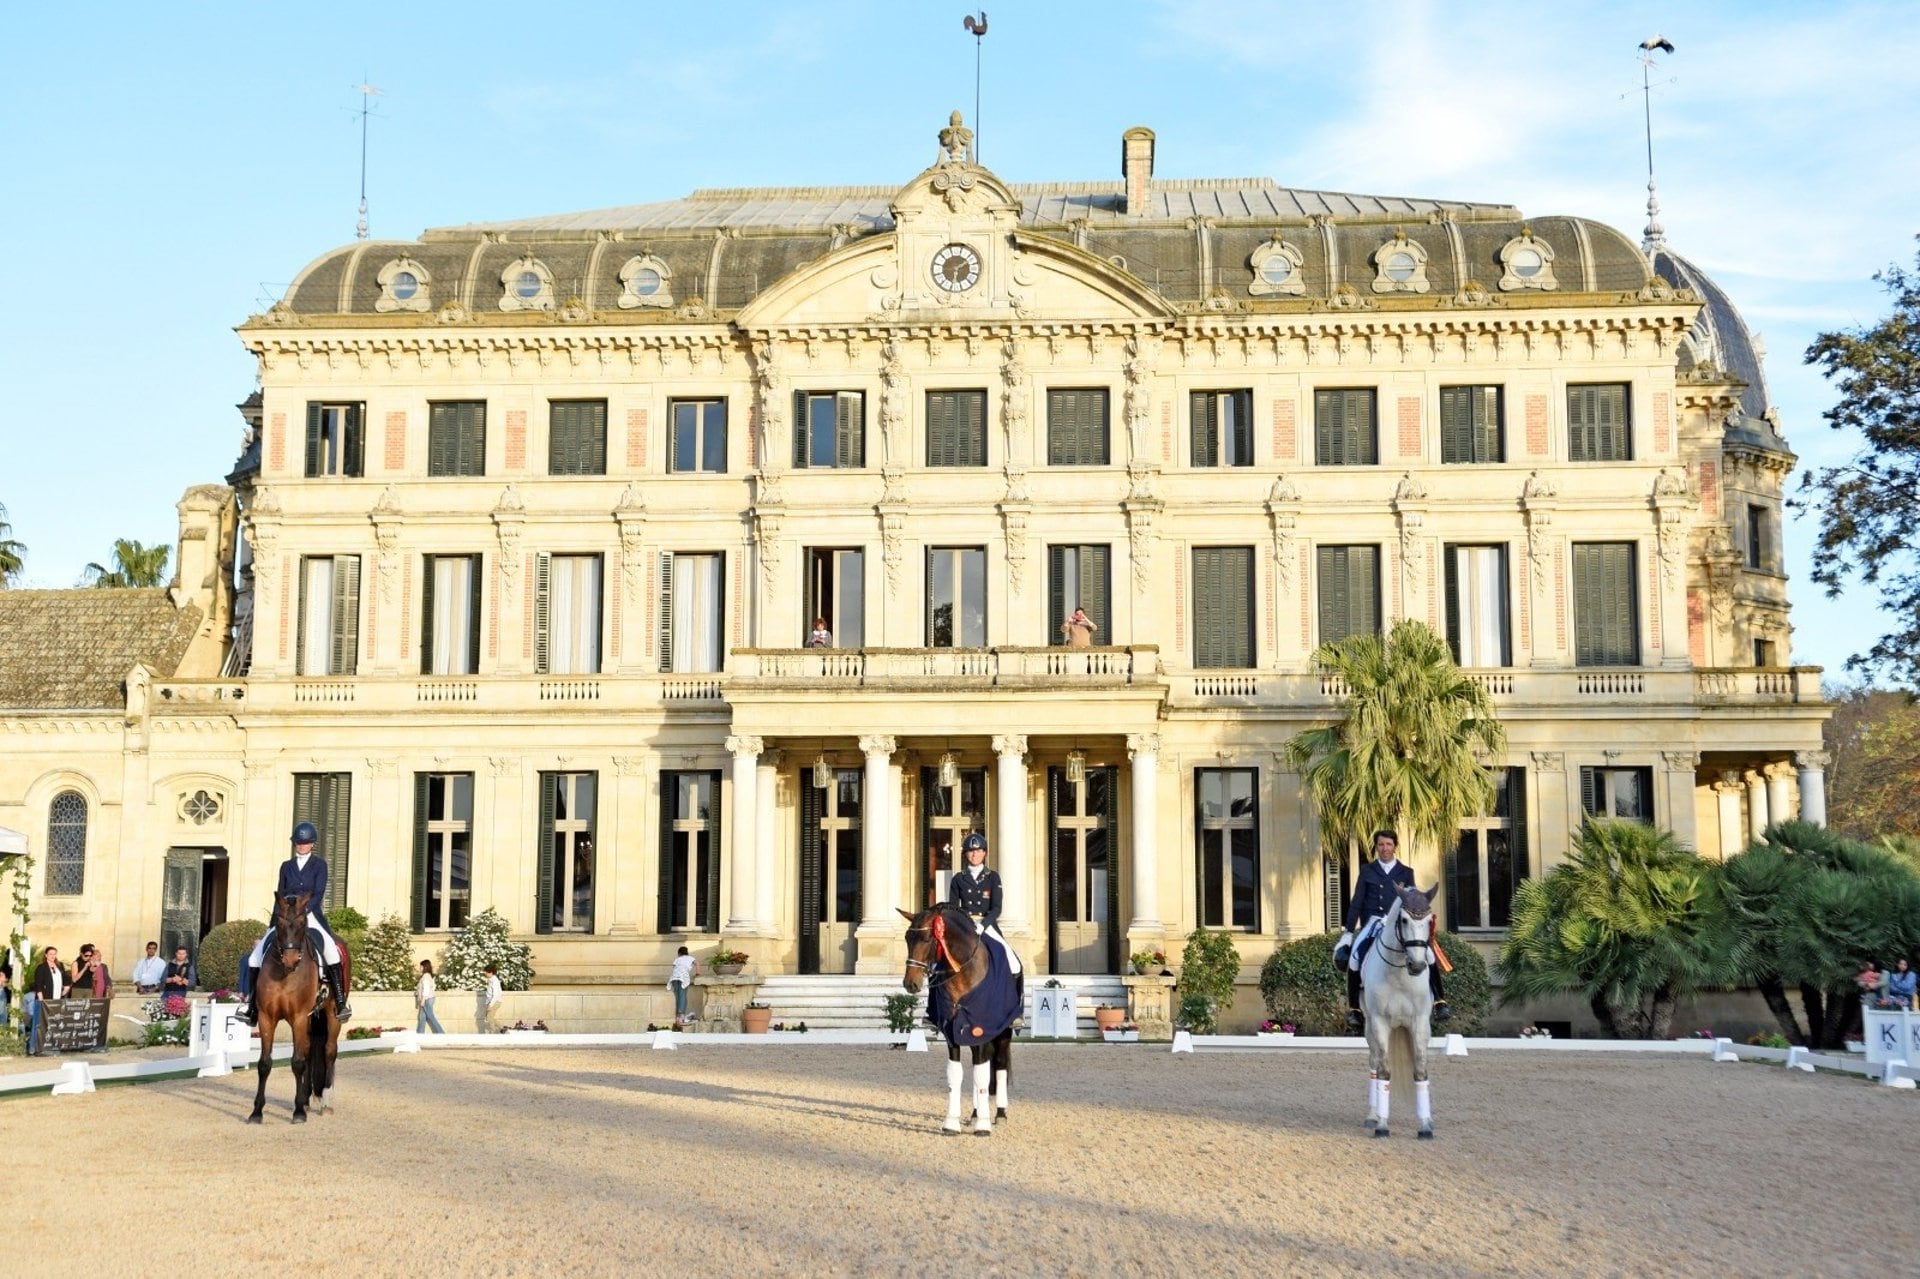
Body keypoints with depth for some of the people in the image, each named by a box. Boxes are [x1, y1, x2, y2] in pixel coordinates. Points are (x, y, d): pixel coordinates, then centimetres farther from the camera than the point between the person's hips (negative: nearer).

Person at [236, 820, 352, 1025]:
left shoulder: (319, 865, 5)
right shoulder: (286, 866, 14)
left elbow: (318, 894, -5)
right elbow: (280, 895, 14)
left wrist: (303, 911, -19)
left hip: (310, 915, -4)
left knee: (331, 948, -30)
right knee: (259, 951, -12)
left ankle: (341, 1002, -27)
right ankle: (249, 1002, -4)